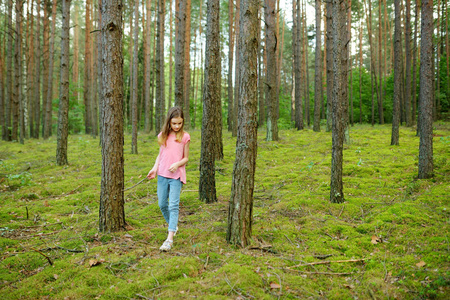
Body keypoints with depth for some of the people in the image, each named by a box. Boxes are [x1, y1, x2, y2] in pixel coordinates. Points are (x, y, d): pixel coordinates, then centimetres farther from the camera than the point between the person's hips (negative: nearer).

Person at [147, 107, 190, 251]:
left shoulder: (185, 137, -2)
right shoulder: (163, 136, 7)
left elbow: (186, 158, 2)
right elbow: (160, 155, 16)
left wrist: (177, 164, -18)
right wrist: (154, 168, 1)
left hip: (176, 176, -4)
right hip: (162, 174, 4)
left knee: (173, 205, -9)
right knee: (162, 204, 11)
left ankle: (170, 238, -10)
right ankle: (173, 226, 36)